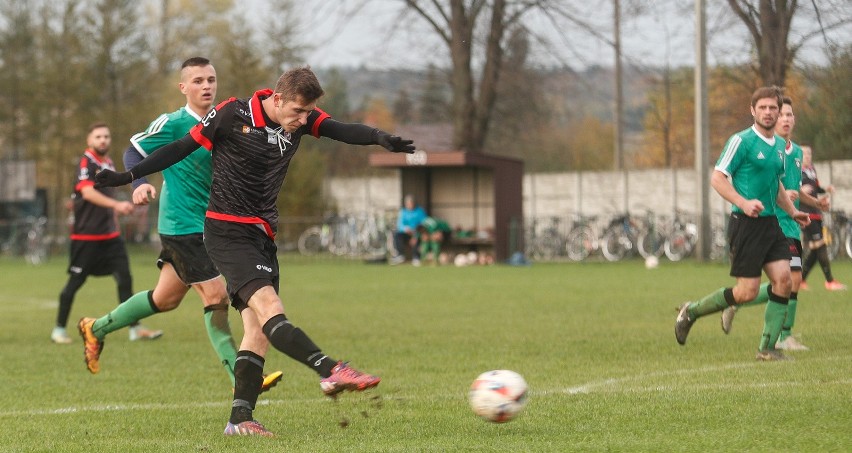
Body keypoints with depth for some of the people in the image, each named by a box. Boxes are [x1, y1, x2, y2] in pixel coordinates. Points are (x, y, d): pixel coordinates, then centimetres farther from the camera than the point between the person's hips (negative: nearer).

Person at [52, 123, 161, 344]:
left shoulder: (109, 163, 13)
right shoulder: (86, 162, -12)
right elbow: (88, 192, -28)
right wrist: (116, 205, -39)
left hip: (110, 235, 7)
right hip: (86, 235, -7)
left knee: (125, 278, 0)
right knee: (75, 282, 0)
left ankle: (135, 328, 2)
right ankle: (59, 329, 11)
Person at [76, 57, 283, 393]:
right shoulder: (172, 124, -12)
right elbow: (134, 151, -5)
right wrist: (140, 184, -22)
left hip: (209, 225, 8)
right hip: (182, 225, -8)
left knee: (165, 299, 17)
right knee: (216, 297, -11)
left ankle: (96, 329, 36)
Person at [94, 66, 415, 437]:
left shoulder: (301, 117, 2)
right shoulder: (231, 114, -12)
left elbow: (340, 130, -14)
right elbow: (182, 148, -4)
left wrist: (379, 137, -34)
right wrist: (128, 177, -6)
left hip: (262, 235, 7)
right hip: (227, 230, -7)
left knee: (257, 330, 2)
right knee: (268, 306, -24)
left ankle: (240, 418, 4)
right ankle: (331, 371, -38)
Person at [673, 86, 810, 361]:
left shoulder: (779, 146, 15)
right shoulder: (741, 141, -9)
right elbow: (717, 178, -12)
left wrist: (792, 211, 16)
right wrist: (743, 203, -24)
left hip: (771, 223, 7)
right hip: (745, 224, -7)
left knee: (783, 279, -7)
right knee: (747, 292, -8)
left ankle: (767, 349, 0)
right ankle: (691, 312, 14)